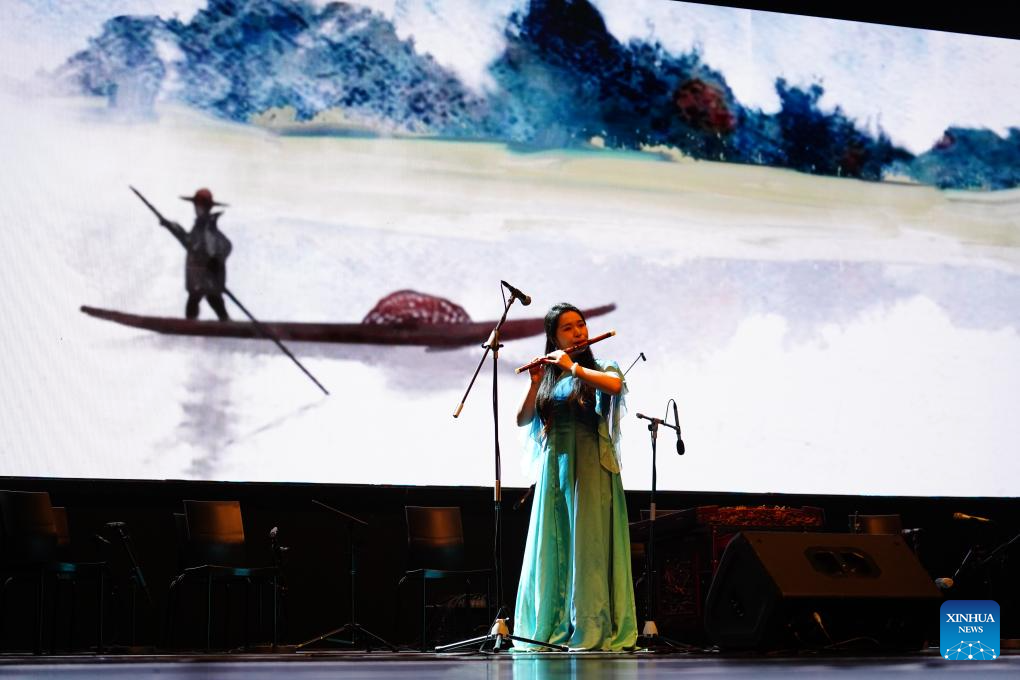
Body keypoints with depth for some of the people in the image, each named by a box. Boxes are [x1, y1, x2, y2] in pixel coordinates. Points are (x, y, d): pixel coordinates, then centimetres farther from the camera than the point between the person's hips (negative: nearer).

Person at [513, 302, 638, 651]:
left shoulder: (601, 370, 5)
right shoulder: (548, 378, 14)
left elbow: (615, 385, -19)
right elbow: (522, 420, 6)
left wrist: (573, 366, -12)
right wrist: (535, 383, -7)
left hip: (590, 468, -4)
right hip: (554, 468, 4)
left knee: (587, 544, -8)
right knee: (551, 547, 3)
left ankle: (592, 630, -10)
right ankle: (551, 627, 6)